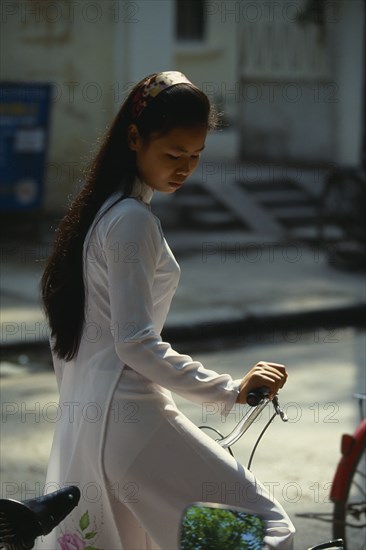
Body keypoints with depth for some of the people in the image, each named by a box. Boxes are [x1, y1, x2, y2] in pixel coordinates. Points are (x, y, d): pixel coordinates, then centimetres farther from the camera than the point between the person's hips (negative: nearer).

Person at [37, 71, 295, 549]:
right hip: (129, 418, -10)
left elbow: (64, 338, 19)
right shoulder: (132, 220, -14)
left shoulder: (95, 211, 14)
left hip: (82, 423, 10)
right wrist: (231, 391, -17)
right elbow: (136, 344, -20)